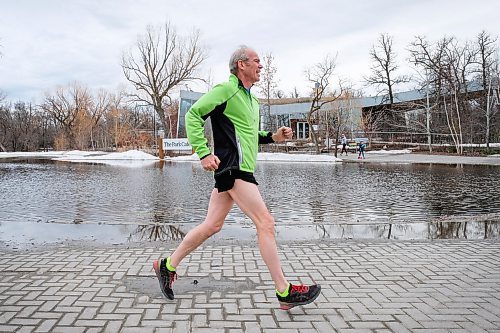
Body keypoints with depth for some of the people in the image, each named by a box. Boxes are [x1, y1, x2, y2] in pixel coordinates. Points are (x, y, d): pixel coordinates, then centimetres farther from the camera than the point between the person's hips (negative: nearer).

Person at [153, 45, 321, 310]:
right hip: (233, 168, -10)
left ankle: (168, 266, 25)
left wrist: (273, 137, 14)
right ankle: (285, 292, -3)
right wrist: (203, 153, -20)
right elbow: (193, 115, -11)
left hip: (237, 169, 10)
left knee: (212, 226, 12)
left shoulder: (251, 99, 22)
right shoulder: (226, 89, -7)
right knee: (265, 223, -10)